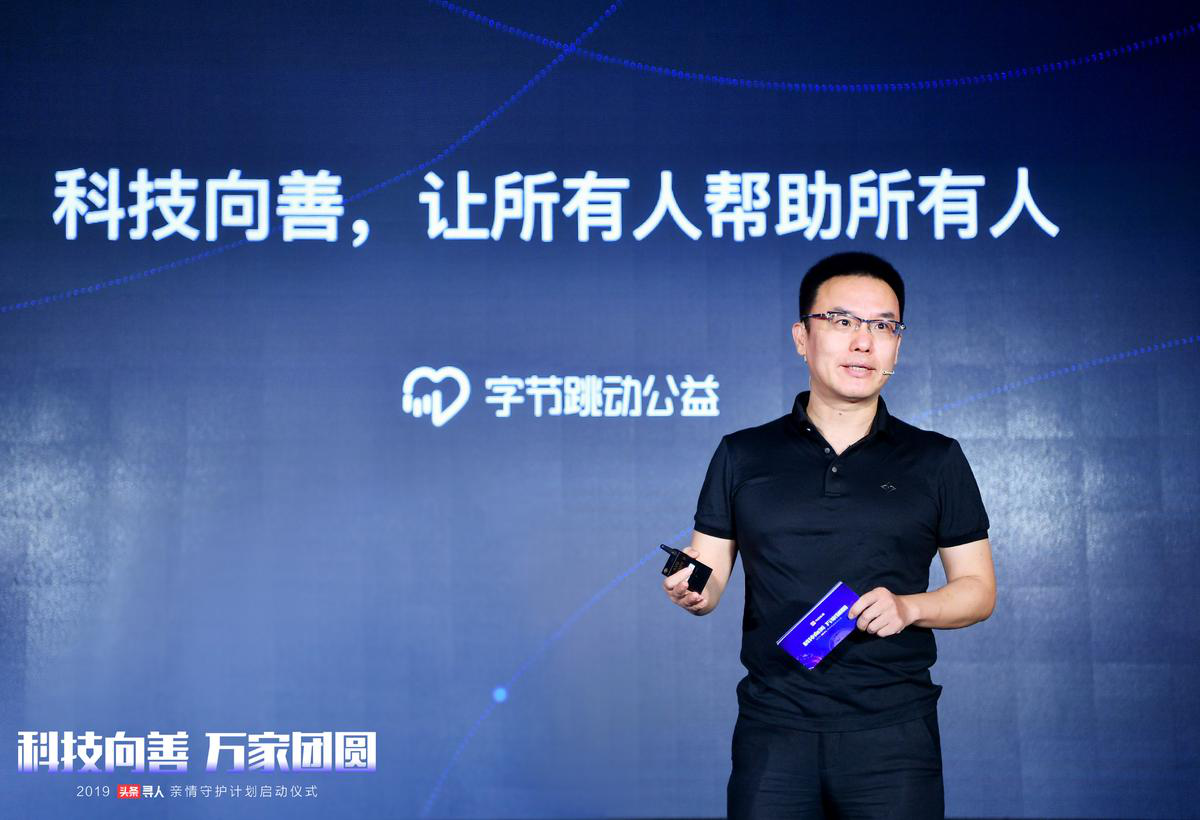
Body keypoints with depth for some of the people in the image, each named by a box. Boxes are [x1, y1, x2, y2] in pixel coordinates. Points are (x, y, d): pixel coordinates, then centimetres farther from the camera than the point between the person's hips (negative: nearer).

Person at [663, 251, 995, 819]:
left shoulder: (936, 460, 8)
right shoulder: (742, 455, 9)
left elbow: (978, 589, 9)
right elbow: (709, 577, 8)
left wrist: (909, 607, -10)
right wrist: (692, 591, -14)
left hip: (893, 730, 0)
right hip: (773, 729, 0)